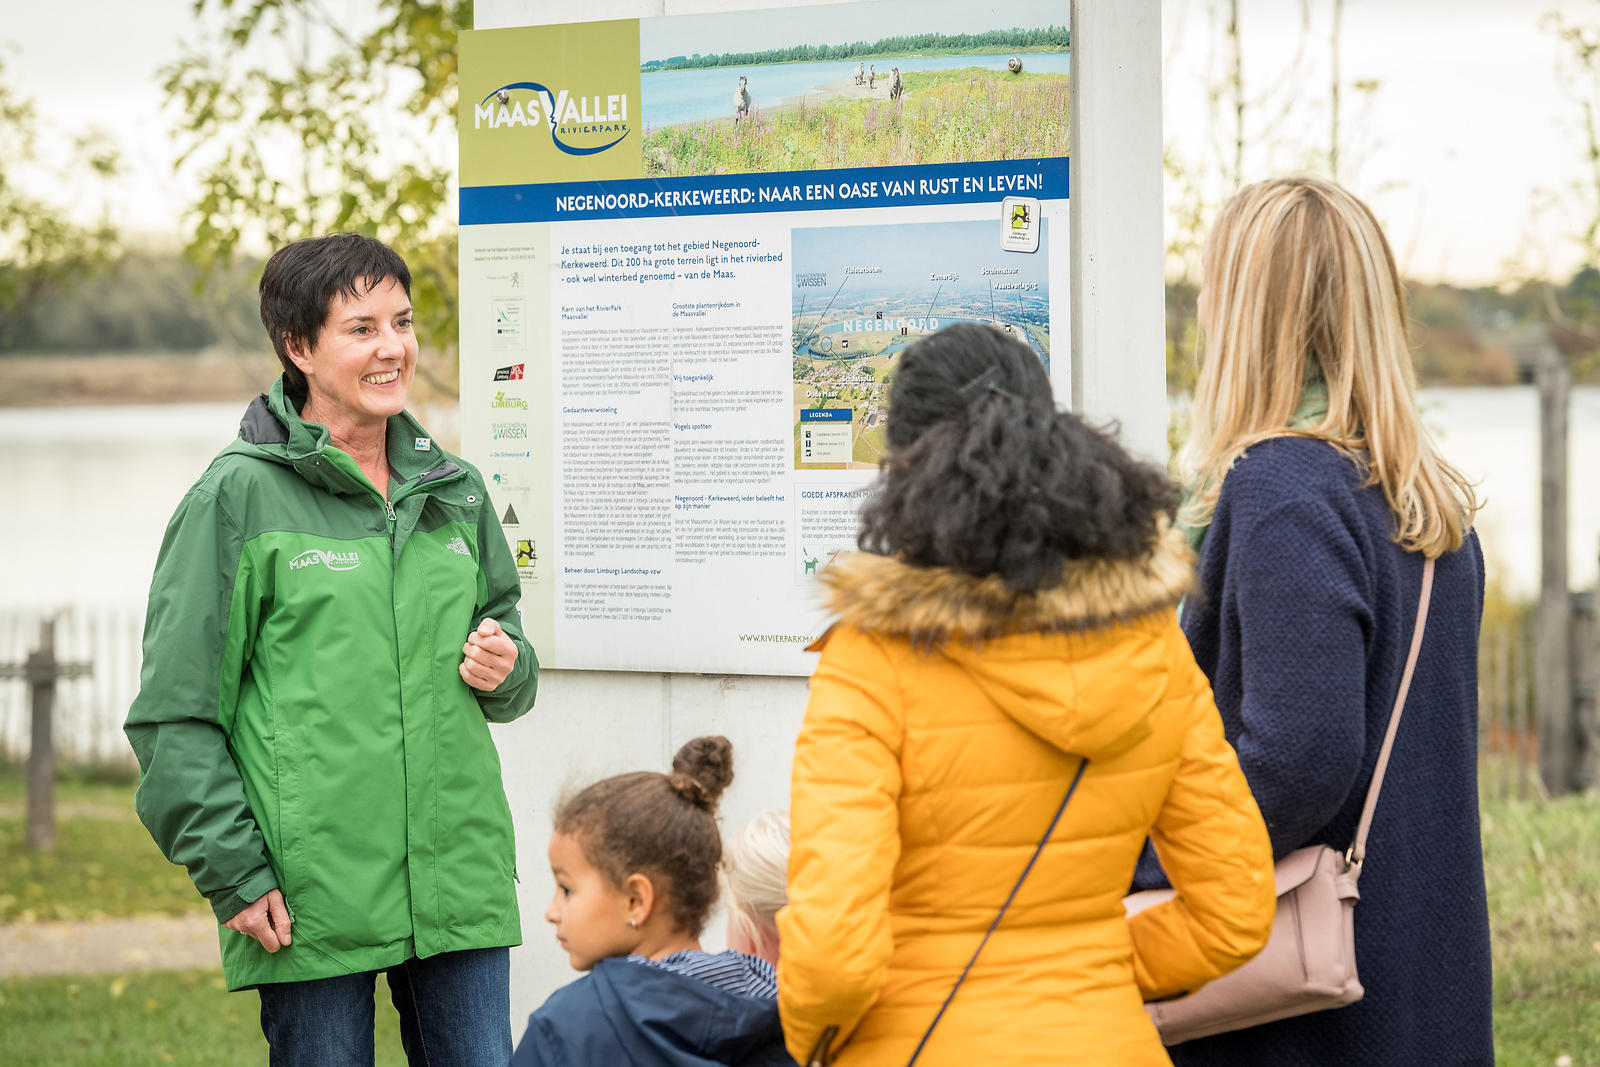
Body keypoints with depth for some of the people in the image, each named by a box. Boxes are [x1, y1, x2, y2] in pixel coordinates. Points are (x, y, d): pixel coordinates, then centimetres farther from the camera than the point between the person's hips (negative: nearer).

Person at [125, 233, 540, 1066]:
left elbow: (507, 659, 24)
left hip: (460, 887, 5)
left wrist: (506, 670, 0)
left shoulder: (453, 490, 13)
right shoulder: (239, 496, -4)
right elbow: (176, 714, -6)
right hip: (313, 899, -4)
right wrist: (235, 874, -11)